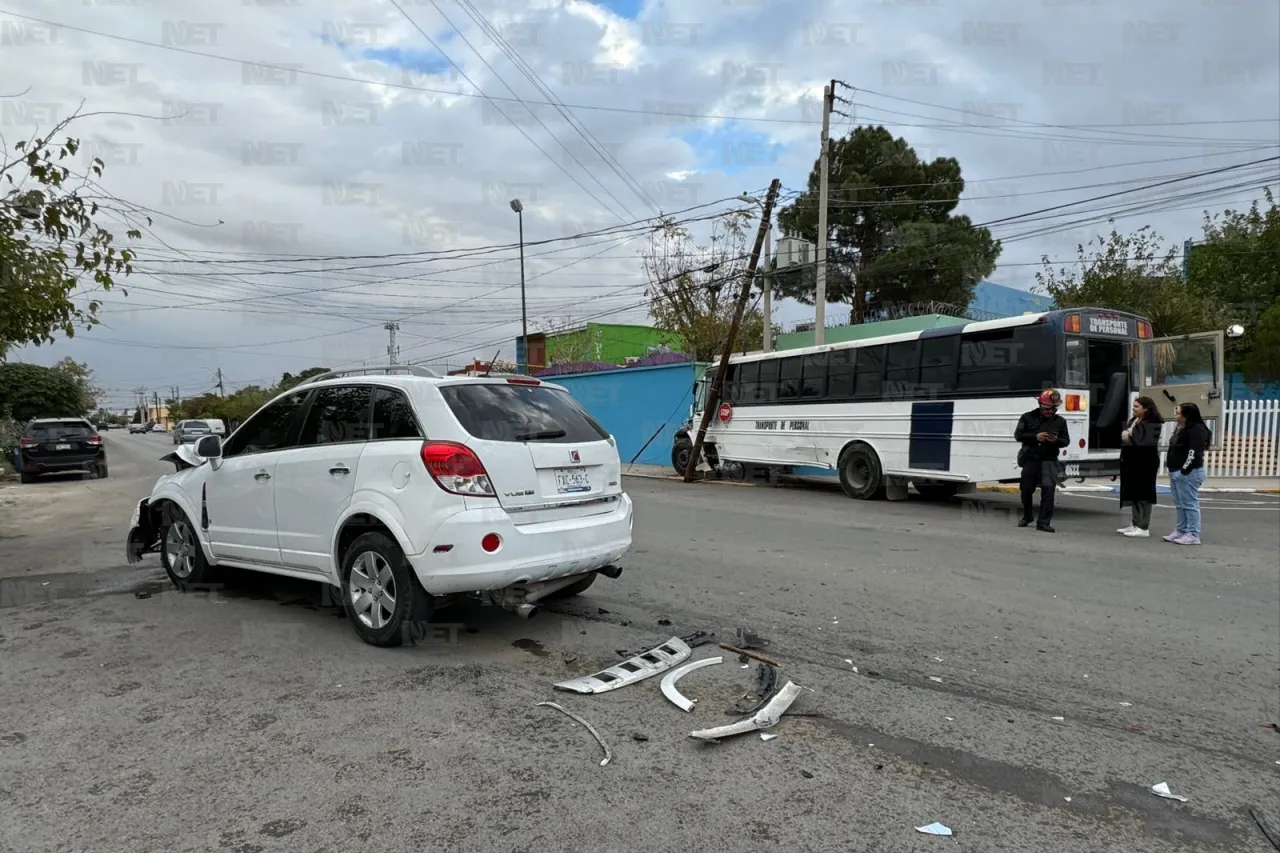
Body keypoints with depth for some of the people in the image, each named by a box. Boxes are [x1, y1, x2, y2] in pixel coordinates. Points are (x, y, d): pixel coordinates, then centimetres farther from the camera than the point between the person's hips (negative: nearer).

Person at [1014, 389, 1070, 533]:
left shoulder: (1060, 421, 5)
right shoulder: (1028, 418, 1)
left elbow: (1066, 441, 9)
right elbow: (1018, 435, -4)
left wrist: (1056, 440, -14)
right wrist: (1035, 437, -18)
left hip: (1049, 460, 0)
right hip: (1030, 458, 1)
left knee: (1048, 490, -13)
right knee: (1026, 490, 11)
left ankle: (1044, 522, -9)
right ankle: (1026, 517, 33)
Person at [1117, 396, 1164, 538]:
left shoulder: (1153, 423, -14)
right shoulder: (1133, 420, 15)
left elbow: (1146, 442, -23)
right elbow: (1125, 434, 19)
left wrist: (1130, 437, -13)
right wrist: (1125, 435, -2)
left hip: (1145, 463, -9)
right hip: (1132, 461, 9)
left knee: (1143, 494, -4)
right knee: (1133, 493, 14)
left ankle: (1144, 528, 1)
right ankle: (1136, 524, 24)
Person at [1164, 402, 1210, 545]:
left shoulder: (1197, 430, -15)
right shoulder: (1182, 428, 16)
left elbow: (1194, 453, -21)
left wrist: (1184, 471, -21)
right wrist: (1170, 461, 12)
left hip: (1189, 473, -10)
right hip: (1176, 471, 10)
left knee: (1189, 504, -6)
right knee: (1179, 505, 15)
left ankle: (1193, 535, -2)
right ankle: (1181, 531, 23)